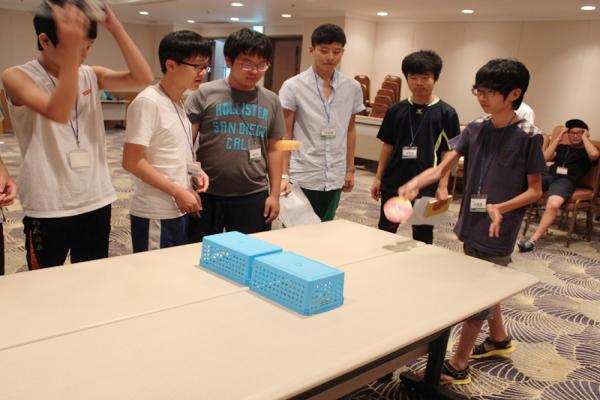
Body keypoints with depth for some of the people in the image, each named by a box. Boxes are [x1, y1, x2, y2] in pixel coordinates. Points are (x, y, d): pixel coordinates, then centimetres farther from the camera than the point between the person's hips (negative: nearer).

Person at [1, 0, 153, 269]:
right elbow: (58, 113, -27)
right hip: (47, 208, -4)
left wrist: (115, 27, -13)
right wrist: (71, 50, -33)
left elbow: (143, 78, -8)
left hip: (96, 202, 4)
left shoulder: (91, 75, 5)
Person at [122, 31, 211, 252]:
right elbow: (132, 161, -20)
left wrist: (195, 171, 1)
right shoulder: (147, 102, -17)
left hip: (180, 211, 8)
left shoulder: (179, 102, 9)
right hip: (155, 215, -8)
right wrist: (179, 192, -18)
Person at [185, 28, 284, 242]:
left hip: (253, 196, 2)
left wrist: (274, 194, 6)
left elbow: (273, 149, 10)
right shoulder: (205, 94, -4)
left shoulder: (271, 101, 6)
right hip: (207, 194, -2)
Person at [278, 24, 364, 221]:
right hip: (302, 177, -3)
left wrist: (350, 169, 13)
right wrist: (283, 175, -10)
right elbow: (284, 134, -5)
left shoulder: (352, 88, 4)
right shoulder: (293, 87, -7)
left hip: (334, 178, 4)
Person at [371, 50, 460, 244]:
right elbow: (388, 145, 8)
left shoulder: (446, 113, -5)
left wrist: (443, 186, -10)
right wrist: (378, 177, 6)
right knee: (384, 232, 13)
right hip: (393, 183, 3)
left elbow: (448, 153, -4)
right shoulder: (396, 110, 3)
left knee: (422, 237, 10)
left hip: (426, 186, -3)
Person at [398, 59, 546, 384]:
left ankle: (457, 366, 13)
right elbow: (441, 168, -6)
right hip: (470, 224, 6)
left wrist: (501, 207, -25)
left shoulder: (528, 136, -12)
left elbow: (535, 190, -8)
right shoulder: (475, 129, 1)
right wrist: (415, 182, -25)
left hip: (498, 232, -6)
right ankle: (499, 339, 45)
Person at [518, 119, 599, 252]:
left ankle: (533, 240, -38)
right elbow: (546, 157, 12)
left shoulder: (587, 151, 19)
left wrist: (585, 137, 7)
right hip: (548, 175, 5)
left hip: (566, 181, -4)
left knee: (553, 205, -38)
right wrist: (558, 138, 14)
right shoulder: (562, 147, 29)